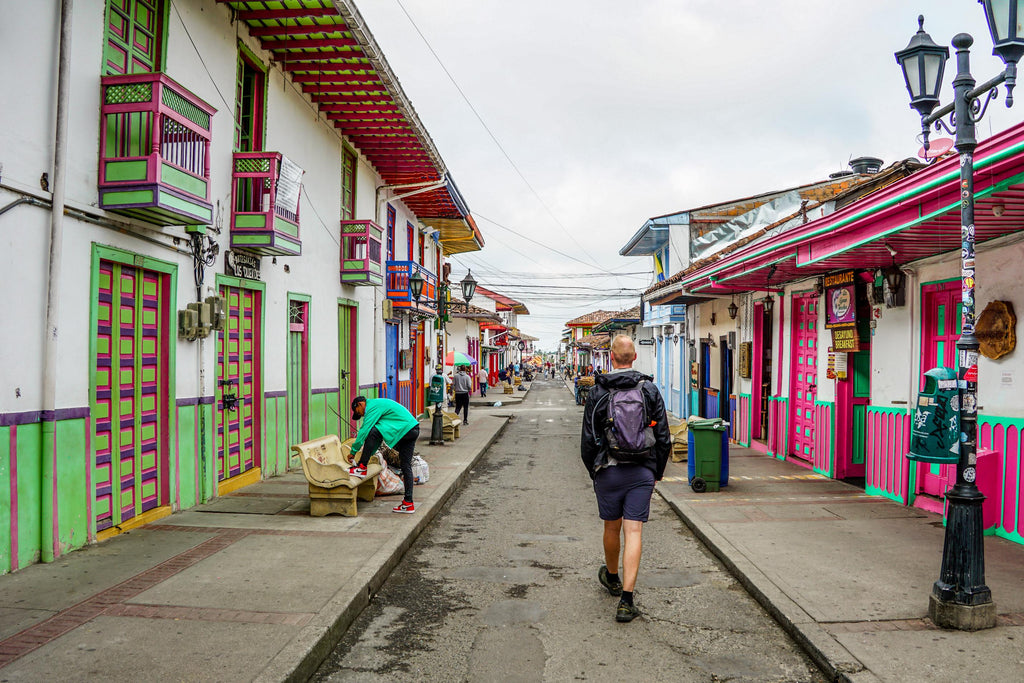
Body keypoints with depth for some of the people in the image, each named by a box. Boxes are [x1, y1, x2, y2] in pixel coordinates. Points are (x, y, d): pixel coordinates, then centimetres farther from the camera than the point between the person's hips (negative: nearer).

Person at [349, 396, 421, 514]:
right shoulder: (378, 404, 24)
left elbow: (365, 430, -12)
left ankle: (361, 468, -3)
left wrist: (353, 451, -4)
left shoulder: (372, 406, -7)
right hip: (414, 430, 10)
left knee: (373, 432, -13)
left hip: (405, 428, -10)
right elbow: (377, 438, 28)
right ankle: (408, 503, 10)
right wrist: (369, 454, 27)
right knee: (406, 466, 9)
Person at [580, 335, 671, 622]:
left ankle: (612, 577, 41)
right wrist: (657, 472, 14)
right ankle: (626, 601, -6)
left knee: (612, 527, 17)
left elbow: (588, 439, -1)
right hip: (642, 471, 0)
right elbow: (663, 437, 3)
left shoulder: (598, 391, -4)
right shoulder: (650, 389, 1)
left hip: (608, 471, 0)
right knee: (633, 531, -1)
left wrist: (592, 470, 13)